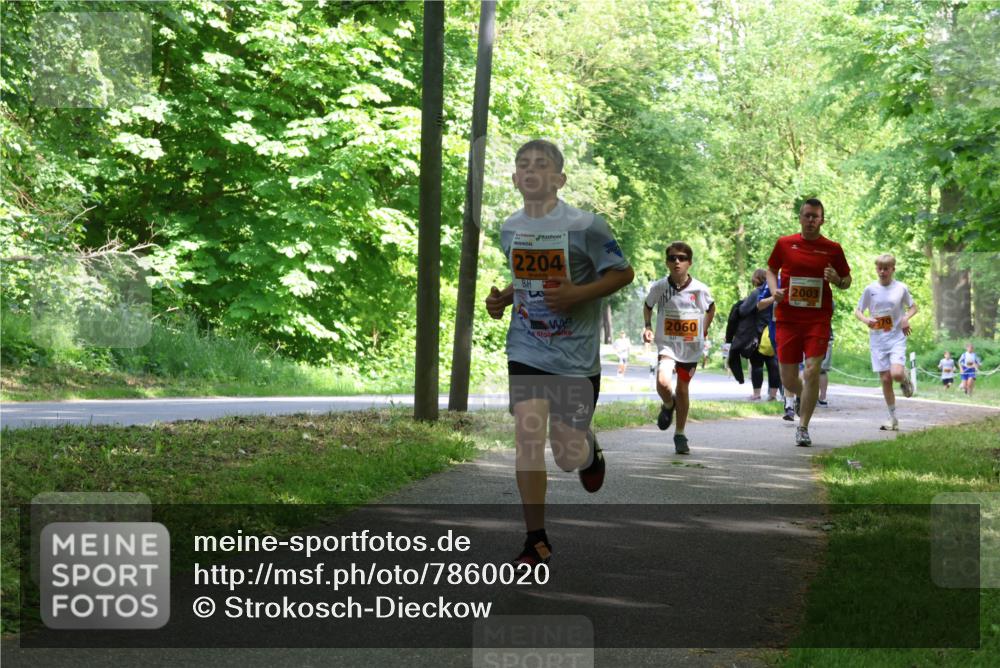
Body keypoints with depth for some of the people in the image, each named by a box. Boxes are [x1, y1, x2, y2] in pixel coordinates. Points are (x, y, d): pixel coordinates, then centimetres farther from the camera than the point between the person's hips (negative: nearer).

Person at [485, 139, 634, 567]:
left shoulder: (584, 227, -11)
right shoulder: (510, 230, 5)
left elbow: (623, 273, -5)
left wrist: (578, 294, -19)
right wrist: (502, 299, 3)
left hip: (576, 356, -3)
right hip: (526, 352, 3)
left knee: (568, 455, 2)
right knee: (527, 439, -11)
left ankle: (591, 451, 42)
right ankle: (536, 541, -1)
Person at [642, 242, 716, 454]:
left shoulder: (700, 289, -10)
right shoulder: (659, 287, -10)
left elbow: (711, 307, 12)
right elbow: (648, 306, 11)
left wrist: (704, 331, 6)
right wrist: (648, 327, -2)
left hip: (692, 347, 1)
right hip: (667, 345, -1)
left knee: (682, 389, 13)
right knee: (663, 383, -25)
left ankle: (680, 435, 29)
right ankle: (668, 405, 12)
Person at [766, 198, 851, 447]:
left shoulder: (833, 249, 3)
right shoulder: (784, 244, 4)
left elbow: (847, 281, 12)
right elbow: (771, 270, 18)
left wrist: (837, 280, -11)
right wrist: (774, 290, -2)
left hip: (818, 320, -1)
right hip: (787, 318, 1)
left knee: (812, 371, -14)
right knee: (788, 377, 4)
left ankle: (803, 428, -4)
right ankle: (798, 395, 42)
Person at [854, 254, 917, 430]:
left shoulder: (901, 288, -1)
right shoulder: (870, 289, 1)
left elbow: (913, 307, 13)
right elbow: (858, 311, 8)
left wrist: (906, 317, -8)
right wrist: (865, 319, -14)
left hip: (897, 337, -2)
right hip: (877, 339, 2)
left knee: (896, 373, -22)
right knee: (885, 379, 1)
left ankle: (905, 378, 16)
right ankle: (892, 418, 12)